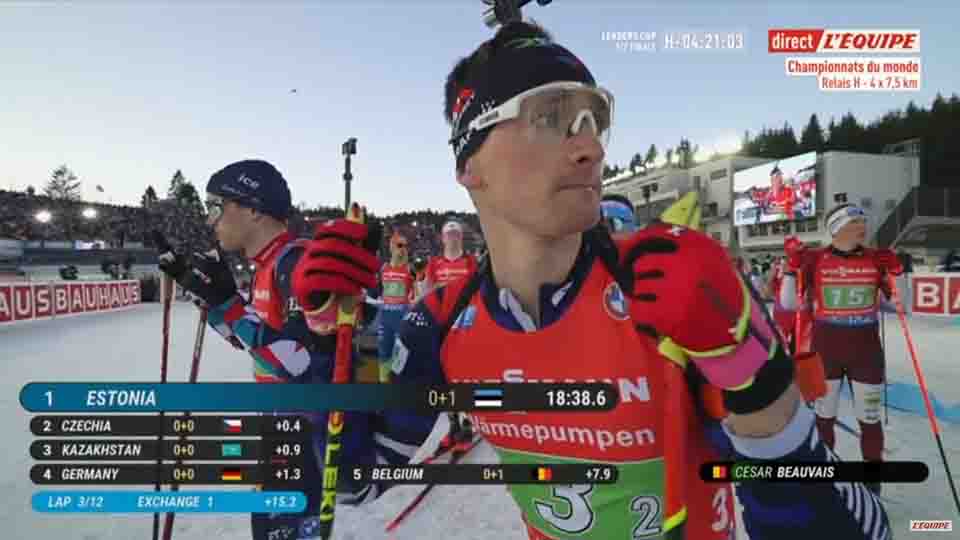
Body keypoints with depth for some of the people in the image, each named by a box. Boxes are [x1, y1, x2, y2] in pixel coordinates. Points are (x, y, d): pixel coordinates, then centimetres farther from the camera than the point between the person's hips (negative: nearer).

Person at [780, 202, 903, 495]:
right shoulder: (814, 259, -7)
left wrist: (897, 271, -11)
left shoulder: (878, 259, -1)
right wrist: (793, 266, -15)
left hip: (866, 351, 1)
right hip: (824, 350, -1)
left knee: (870, 419, 11)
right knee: (823, 416, 14)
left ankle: (872, 483, 31)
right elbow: (789, 304, -5)